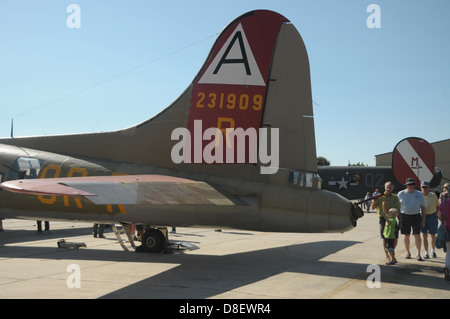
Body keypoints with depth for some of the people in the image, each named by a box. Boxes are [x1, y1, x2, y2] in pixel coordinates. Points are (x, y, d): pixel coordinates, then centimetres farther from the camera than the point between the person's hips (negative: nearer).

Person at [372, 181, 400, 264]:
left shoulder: (395, 198, 7)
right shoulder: (380, 197, 1)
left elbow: (398, 210, 11)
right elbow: (373, 207, -7)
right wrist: (375, 199, -24)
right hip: (383, 219, -2)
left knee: (395, 238, 0)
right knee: (384, 238, -2)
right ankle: (387, 256, 11)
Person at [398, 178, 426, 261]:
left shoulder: (419, 195, 4)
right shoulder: (401, 194, 2)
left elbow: (423, 208, 9)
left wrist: (423, 220, 2)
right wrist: (398, 219, 2)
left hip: (416, 216, 0)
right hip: (404, 216, 0)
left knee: (417, 235, -7)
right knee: (406, 235, 7)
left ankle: (418, 254, -2)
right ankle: (408, 252, 24)